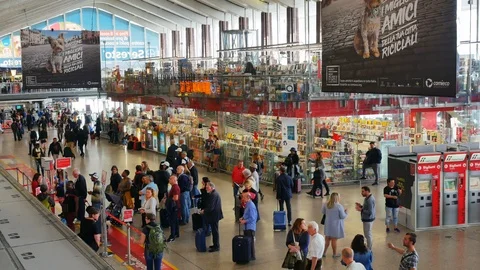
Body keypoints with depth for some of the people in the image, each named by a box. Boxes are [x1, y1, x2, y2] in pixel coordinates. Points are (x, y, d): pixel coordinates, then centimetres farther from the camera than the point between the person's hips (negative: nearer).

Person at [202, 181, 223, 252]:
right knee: (214, 230, 18)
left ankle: (216, 246, 4)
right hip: (214, 215, 10)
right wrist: (205, 210, 6)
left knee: (215, 231, -2)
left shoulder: (214, 195, -22)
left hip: (214, 216, -10)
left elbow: (211, 207, -25)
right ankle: (216, 244, 28)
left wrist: (204, 211, -11)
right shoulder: (214, 193, 12)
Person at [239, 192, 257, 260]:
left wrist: (245, 221, -16)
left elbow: (252, 218, -21)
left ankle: (252, 256, 9)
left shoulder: (251, 206, -20)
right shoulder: (247, 205, 8)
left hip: (250, 227, -9)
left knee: (250, 242, 0)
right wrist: (242, 218, 4)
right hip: (246, 227, 9)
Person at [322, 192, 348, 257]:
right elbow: (343, 216, -15)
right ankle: (334, 254, 20)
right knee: (334, 240, 6)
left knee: (327, 239, 17)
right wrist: (345, 212, 4)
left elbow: (323, 212, 11)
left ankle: (324, 252, 23)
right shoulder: (339, 206, -20)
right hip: (336, 225, -5)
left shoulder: (326, 205, -4)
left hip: (328, 224, 5)